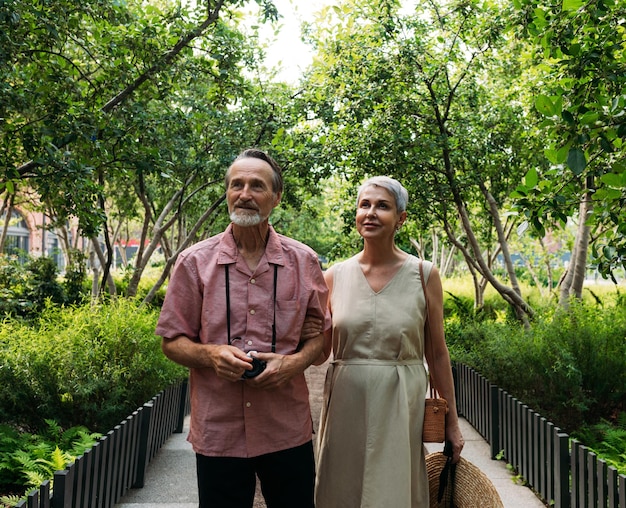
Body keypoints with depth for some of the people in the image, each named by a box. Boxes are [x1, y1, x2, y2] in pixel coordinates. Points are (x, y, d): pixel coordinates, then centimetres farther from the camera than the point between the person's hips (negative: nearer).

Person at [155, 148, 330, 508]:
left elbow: (320, 334, 9)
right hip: (218, 433, 0)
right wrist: (210, 354, -17)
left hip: (288, 432, 1)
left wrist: (294, 362, -12)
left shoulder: (304, 262, 1)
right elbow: (172, 341, 3)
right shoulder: (195, 262, -1)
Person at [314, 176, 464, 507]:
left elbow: (437, 353, 3)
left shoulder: (424, 275, -3)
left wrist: (452, 421, 5)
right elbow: (320, 351, 6)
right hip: (346, 405, 2)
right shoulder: (335, 276, 1)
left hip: (401, 406, -1)